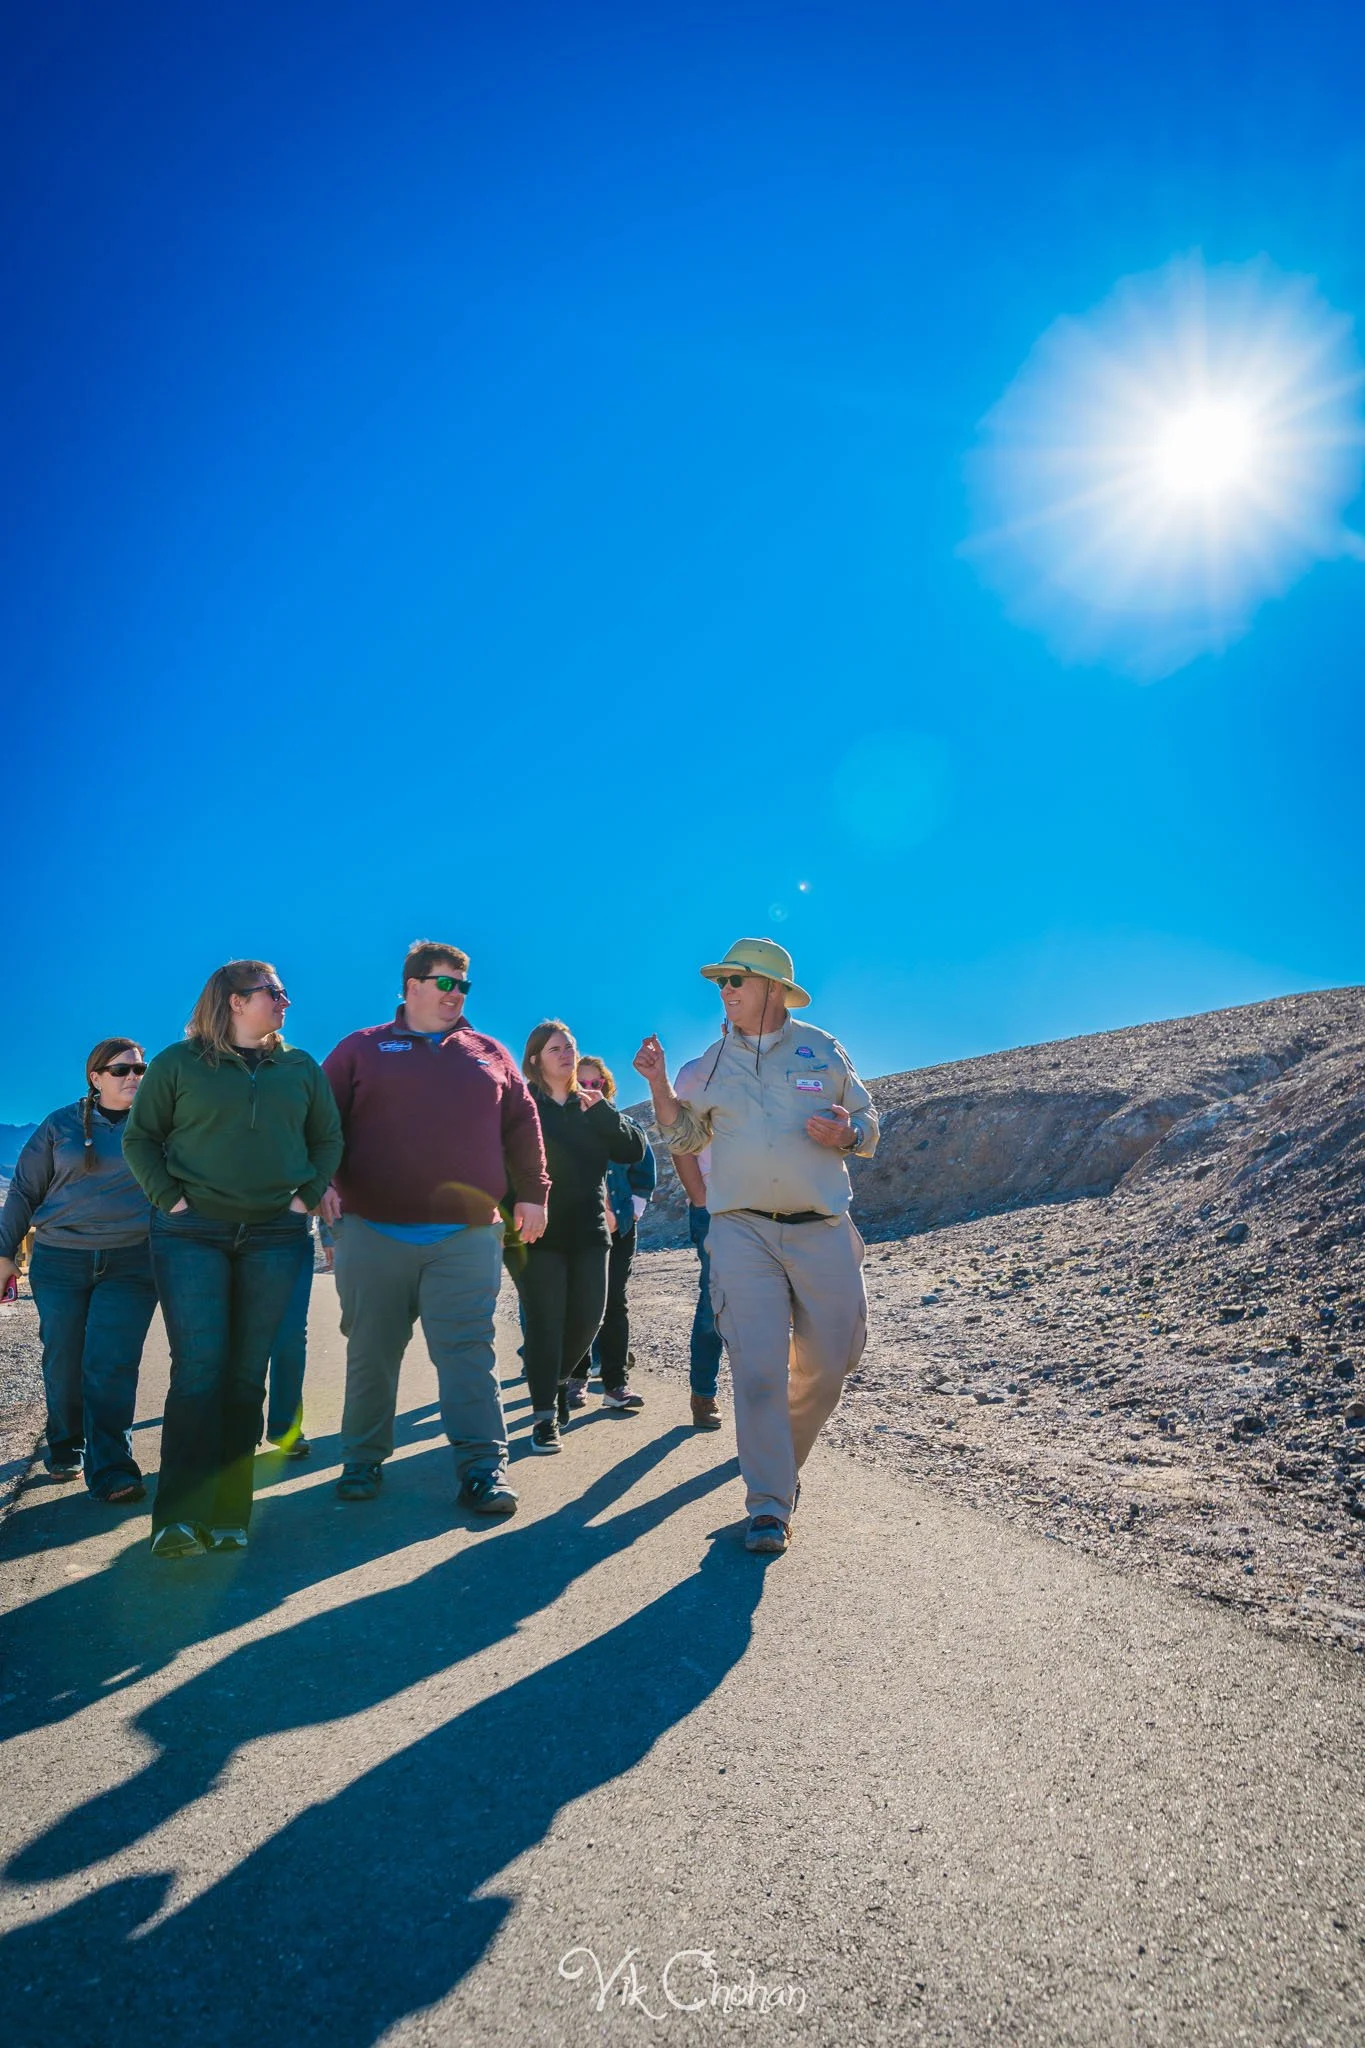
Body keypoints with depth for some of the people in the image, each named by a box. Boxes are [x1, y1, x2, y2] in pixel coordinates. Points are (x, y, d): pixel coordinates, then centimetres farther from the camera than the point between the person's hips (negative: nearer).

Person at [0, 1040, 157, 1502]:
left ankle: (110, 1470, -7)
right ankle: (64, 1449, 29)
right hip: (60, 1262, 1)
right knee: (63, 1362, 7)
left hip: (131, 1265, -1)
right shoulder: (61, 1125, 6)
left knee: (111, 1365, -9)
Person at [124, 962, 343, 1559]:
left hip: (275, 1236, 3)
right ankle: (180, 1519, -5)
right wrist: (170, 1197, -6)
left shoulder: (300, 1068, 11)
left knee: (247, 1374, 5)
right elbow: (138, 1137, 5)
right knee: (198, 1369, -10)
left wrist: (306, 1196, 1)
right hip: (192, 1235, -3)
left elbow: (328, 1139, 15)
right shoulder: (179, 1062, 3)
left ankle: (228, 1514, 14)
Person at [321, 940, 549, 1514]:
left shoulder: (490, 1055, 14)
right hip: (373, 1233, 0)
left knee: (469, 1351, -3)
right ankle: (362, 1460, 25)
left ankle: (483, 1468, 1)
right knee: (371, 1352, 9)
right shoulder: (362, 1049, 9)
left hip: (467, 1235, 0)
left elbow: (522, 1126, 15)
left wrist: (530, 1193, 10)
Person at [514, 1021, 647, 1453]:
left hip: (588, 1230, 5)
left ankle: (557, 1378, 34)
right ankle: (544, 1416, 7)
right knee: (545, 1320, -4)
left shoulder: (593, 1108, 12)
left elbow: (635, 1150, 1)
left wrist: (602, 1112, -11)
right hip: (537, 1234, -5)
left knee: (588, 1316, 5)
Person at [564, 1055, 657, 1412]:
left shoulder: (624, 1124, 9)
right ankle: (576, 1378, 16)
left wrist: (630, 1212, 2)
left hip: (617, 1227, 2)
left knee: (614, 1301, -1)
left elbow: (645, 1173, 11)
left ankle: (617, 1383, 2)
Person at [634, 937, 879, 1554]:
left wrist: (845, 1135, -11)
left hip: (822, 1229, 1)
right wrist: (659, 1086, -1)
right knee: (756, 1366, -8)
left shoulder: (823, 1051, 6)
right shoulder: (710, 1062, 9)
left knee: (829, 1360, 6)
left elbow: (868, 1124, 12)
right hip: (742, 1230, 0)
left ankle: (783, 1462, 32)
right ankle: (769, 1505, 2)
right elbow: (684, 1138, 14)